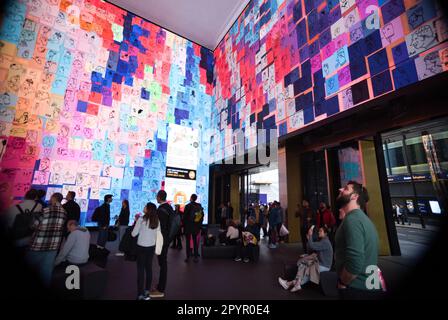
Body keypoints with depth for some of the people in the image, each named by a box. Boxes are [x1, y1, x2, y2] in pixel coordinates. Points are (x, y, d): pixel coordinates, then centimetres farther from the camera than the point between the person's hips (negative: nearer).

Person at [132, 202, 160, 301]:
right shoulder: (157, 220, -4)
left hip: (141, 247, -4)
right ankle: (147, 291, 25)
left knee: (140, 270, 8)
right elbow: (158, 234, 3)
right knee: (149, 268, 15)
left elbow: (134, 234, -10)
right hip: (152, 247, 4)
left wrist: (136, 221, -1)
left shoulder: (141, 219, -18)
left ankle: (140, 294, 14)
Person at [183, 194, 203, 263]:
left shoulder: (188, 206, -12)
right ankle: (196, 257, 14)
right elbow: (202, 216, 4)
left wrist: (184, 224, 3)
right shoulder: (199, 206, 1)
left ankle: (188, 257, 9)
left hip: (188, 226, -4)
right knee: (195, 241, 11)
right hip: (197, 226, 4)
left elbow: (185, 216, -10)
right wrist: (199, 224, 12)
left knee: (188, 241, 6)